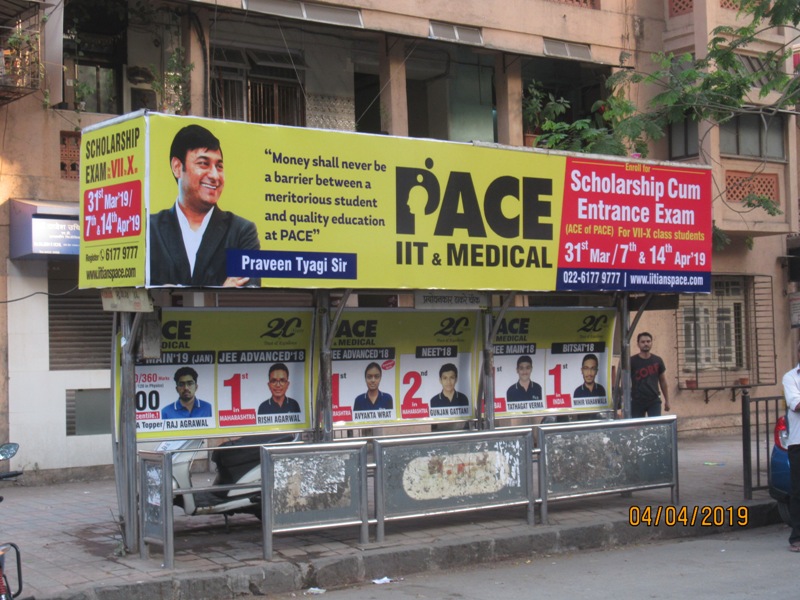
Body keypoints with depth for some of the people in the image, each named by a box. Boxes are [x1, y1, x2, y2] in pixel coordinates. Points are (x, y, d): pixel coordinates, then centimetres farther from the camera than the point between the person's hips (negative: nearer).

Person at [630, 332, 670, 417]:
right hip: (637, 403, -2)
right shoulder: (632, 361, -3)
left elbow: (662, 381, 15)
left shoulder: (657, 361, 7)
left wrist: (667, 400, 15)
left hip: (654, 401, 2)